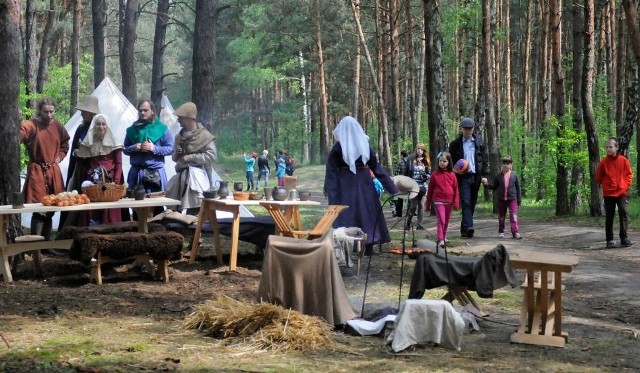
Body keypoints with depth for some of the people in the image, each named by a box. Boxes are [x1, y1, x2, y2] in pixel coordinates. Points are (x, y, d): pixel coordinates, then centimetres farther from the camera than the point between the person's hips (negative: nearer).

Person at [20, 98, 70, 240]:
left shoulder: (58, 126, 5)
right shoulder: (31, 126, -12)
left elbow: (65, 144, 21)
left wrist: (59, 158, 6)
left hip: (54, 171, 6)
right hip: (37, 171, -6)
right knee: (40, 209, -11)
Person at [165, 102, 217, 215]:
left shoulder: (204, 135, -5)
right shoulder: (179, 136, 14)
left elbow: (212, 155, -13)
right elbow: (174, 158, 24)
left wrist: (190, 157, -15)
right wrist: (176, 153, -1)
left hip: (197, 175, -6)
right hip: (181, 175, 7)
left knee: (194, 209, -11)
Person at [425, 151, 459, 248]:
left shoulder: (452, 175, 2)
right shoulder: (435, 174, -1)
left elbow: (455, 190, 5)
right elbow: (430, 190, 4)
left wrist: (456, 203, 1)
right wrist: (427, 204, 5)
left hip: (449, 202, 3)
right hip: (438, 201, -3)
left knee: (446, 221, 14)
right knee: (441, 220, -12)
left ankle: (443, 237, 32)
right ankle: (440, 240, -13)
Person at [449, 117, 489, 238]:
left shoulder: (479, 142, 10)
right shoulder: (455, 144, 4)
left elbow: (485, 159, 10)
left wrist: (484, 175, 1)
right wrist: (453, 177, -8)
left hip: (476, 177, 3)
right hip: (463, 177, -3)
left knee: (472, 204, 6)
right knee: (466, 202, -13)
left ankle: (464, 228, 14)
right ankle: (468, 227, -22)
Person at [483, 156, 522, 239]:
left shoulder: (514, 175, 2)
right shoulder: (499, 176, 6)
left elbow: (518, 188, 6)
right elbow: (494, 186, 14)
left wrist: (519, 200, 3)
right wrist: (486, 184, -5)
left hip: (512, 199, -2)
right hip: (501, 199, 2)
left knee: (513, 216, -11)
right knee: (501, 217, 10)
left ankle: (515, 232, -15)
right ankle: (501, 232, 20)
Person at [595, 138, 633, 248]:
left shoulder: (623, 160, 1)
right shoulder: (603, 162, -1)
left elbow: (629, 175, 6)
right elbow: (598, 178, 7)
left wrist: (625, 186, -5)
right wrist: (607, 185, 6)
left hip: (622, 193, 0)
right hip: (609, 194, 0)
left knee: (624, 213, -8)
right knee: (609, 217, 3)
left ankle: (624, 238, 0)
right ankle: (609, 240, 8)